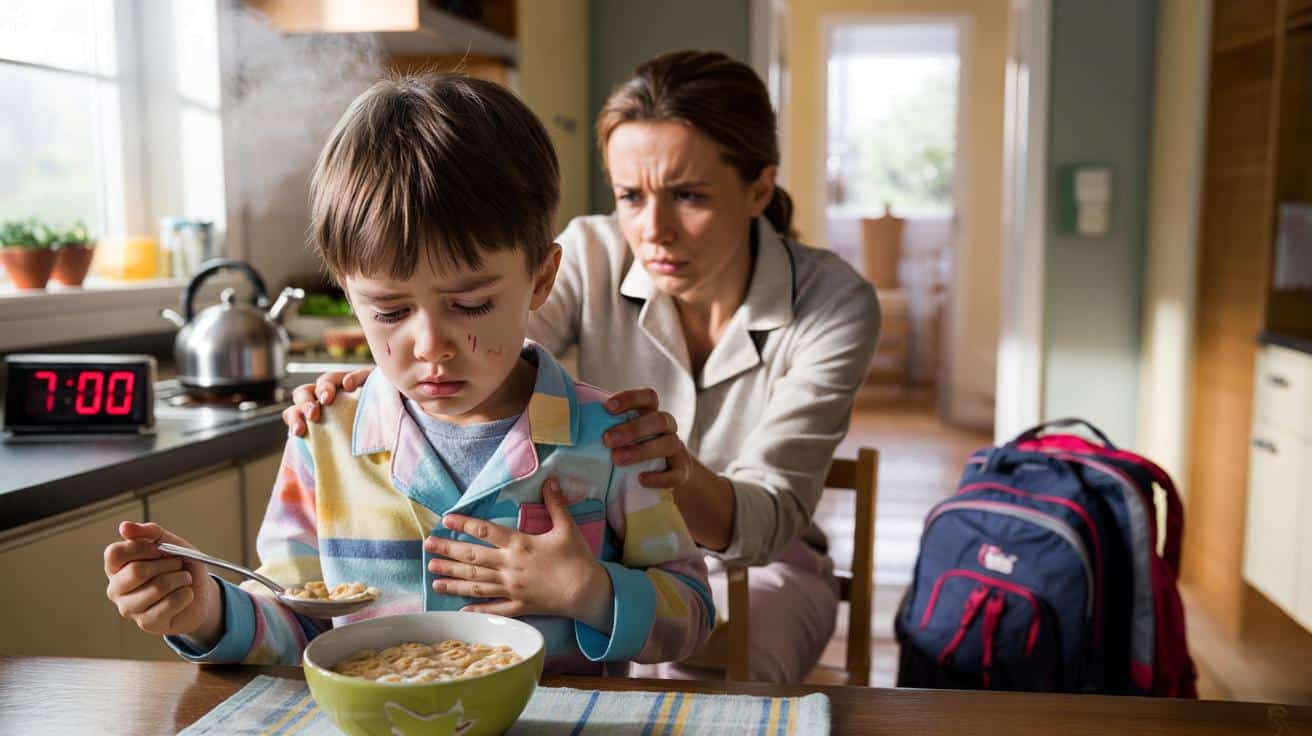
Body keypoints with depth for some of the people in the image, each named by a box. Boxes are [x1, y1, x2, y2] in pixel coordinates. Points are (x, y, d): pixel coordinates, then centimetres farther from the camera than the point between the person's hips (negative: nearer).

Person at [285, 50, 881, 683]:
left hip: (760, 565, -1)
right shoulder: (592, 254, -13)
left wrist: (683, 474, -48)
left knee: (694, 681, -31)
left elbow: (767, 521, -26)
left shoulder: (834, 305, -20)